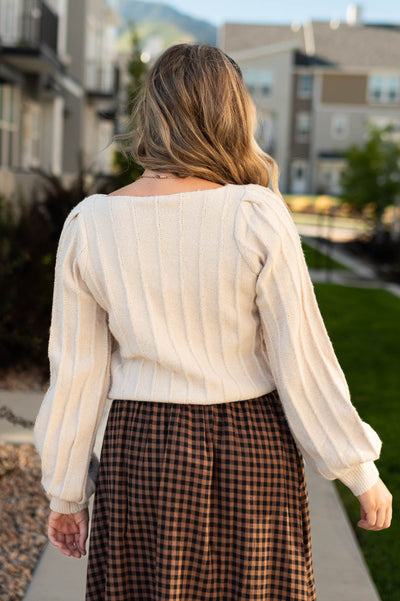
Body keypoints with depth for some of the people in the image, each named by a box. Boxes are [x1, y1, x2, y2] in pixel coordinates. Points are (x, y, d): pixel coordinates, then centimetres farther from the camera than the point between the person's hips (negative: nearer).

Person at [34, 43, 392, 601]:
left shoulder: (89, 224, -4)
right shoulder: (257, 216, -12)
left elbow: (75, 372, 0)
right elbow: (304, 358, -10)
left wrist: (66, 491, 10)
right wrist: (362, 473, 1)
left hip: (139, 450, 2)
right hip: (250, 451, -2)